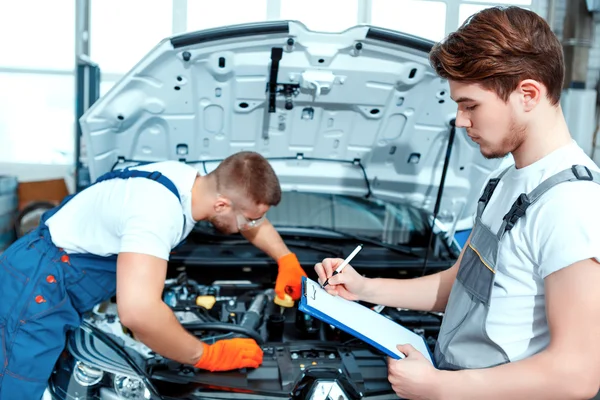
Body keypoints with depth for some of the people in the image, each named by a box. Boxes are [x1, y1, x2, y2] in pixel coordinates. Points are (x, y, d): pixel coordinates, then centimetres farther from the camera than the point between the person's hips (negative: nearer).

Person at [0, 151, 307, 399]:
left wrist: (287, 261, 10)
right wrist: (207, 356, -30)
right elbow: (138, 312, -44)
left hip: (61, 286, 9)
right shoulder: (158, 210, -33)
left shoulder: (192, 180, -3)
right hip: (37, 286, -9)